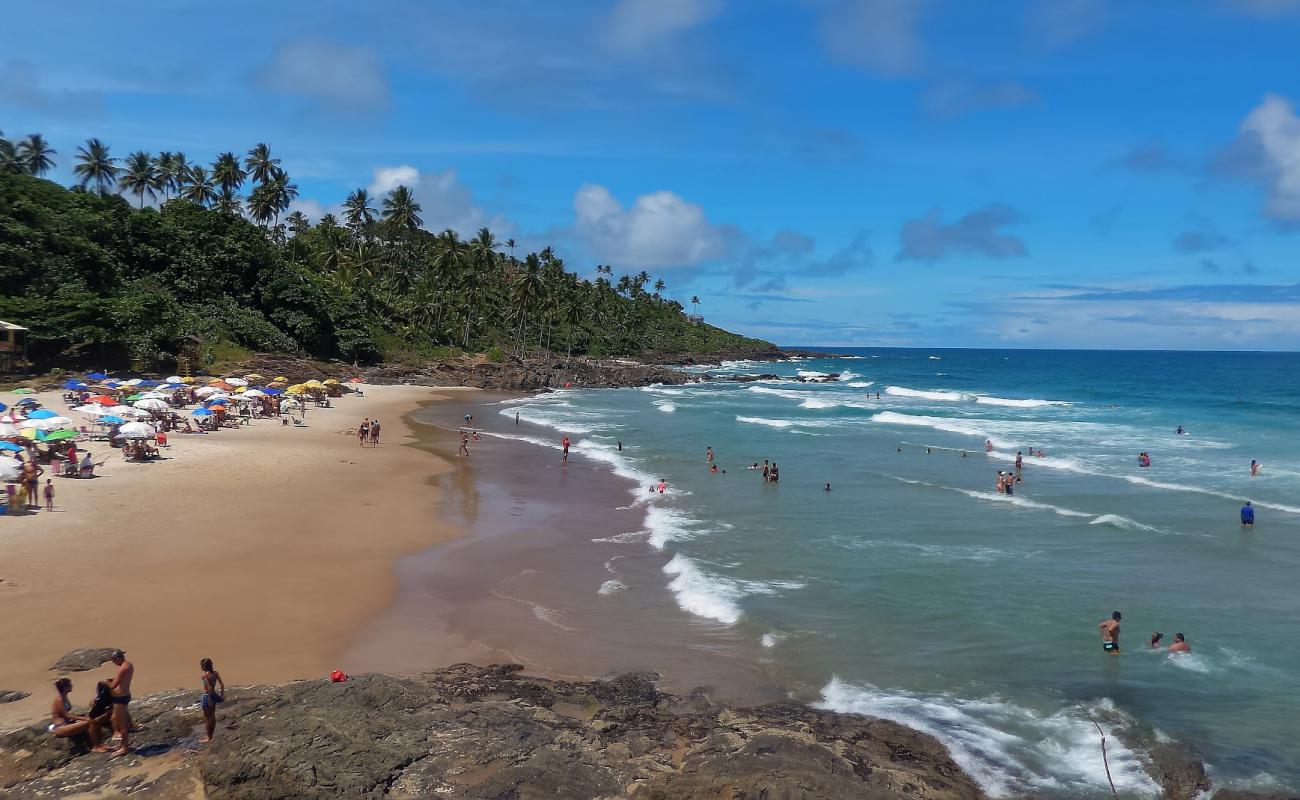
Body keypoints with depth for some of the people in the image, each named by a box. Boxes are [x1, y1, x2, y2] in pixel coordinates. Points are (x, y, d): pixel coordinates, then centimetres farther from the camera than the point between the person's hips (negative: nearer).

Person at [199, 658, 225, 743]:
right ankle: (210, 735, 30)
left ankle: (209, 737, 14)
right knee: (212, 716, 18)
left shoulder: (205, 675, -20)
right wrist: (222, 695, 7)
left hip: (207, 696, -7)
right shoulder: (216, 673, 1)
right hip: (214, 695, 7)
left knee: (206, 718, 7)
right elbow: (222, 684, 1)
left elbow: (209, 687, -25)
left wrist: (210, 699, -19)